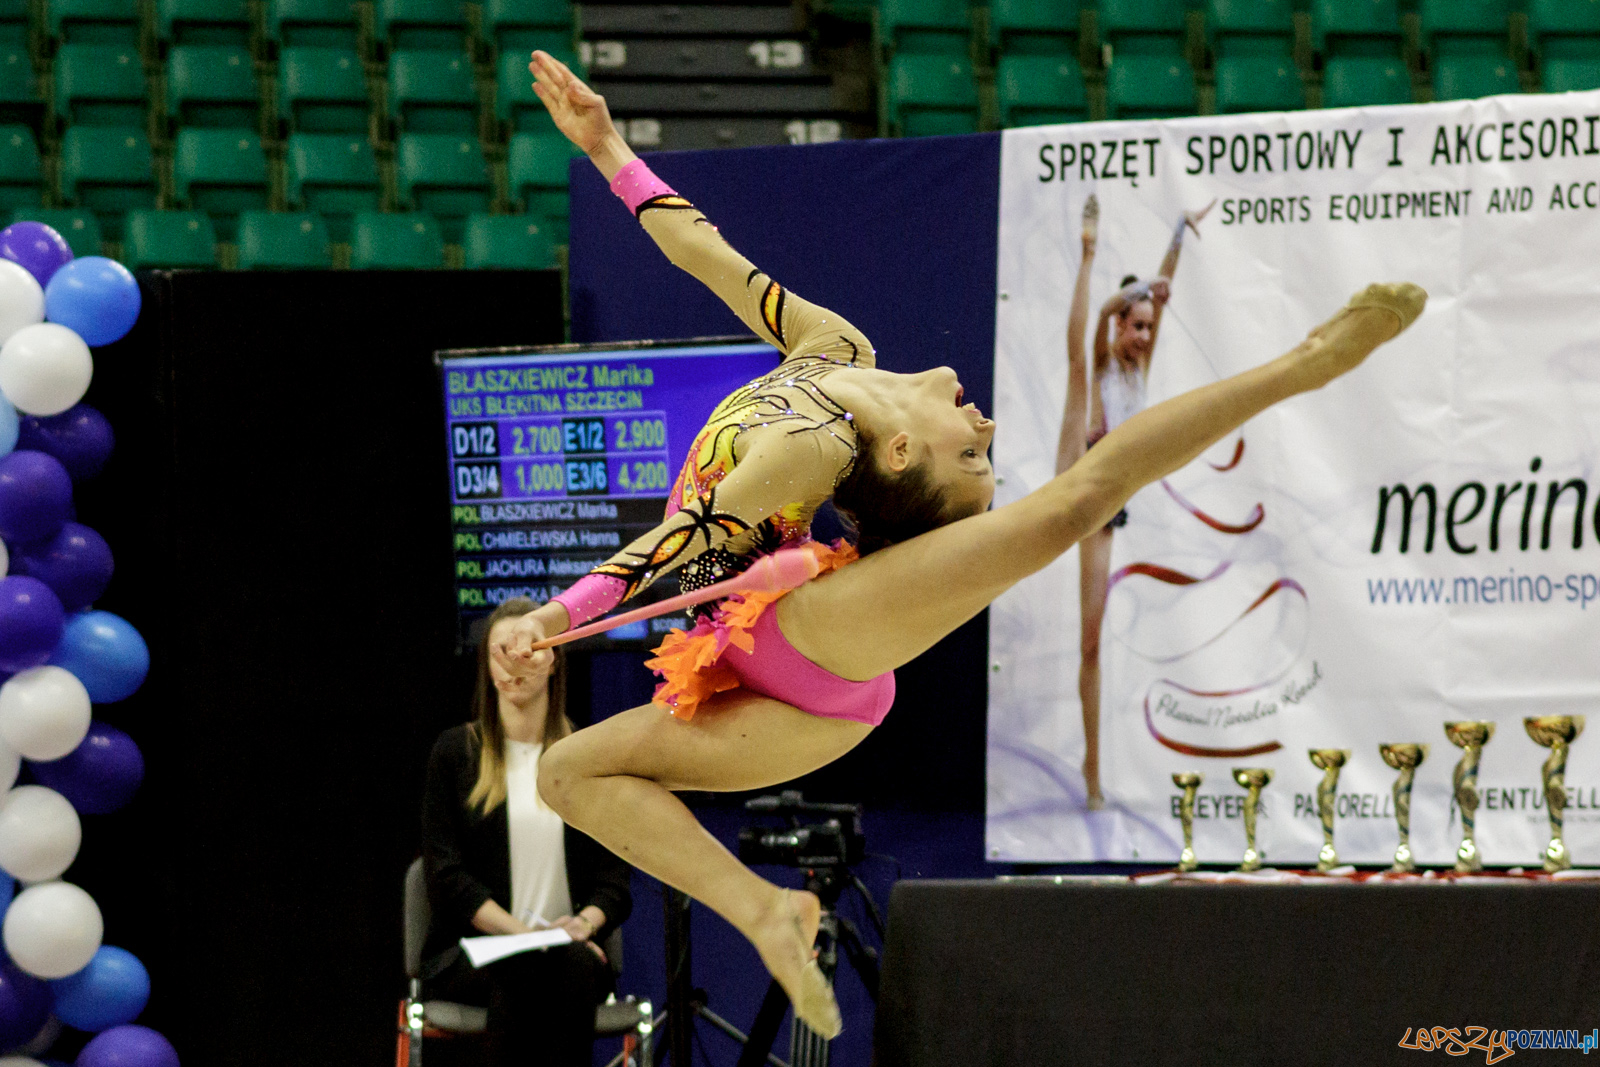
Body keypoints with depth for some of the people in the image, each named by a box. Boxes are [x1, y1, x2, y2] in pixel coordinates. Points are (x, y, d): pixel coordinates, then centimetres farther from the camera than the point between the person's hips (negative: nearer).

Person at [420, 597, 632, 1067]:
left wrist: (586, 921, -14)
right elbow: (446, 873, 0)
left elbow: (614, 878, 9)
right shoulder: (455, 751, 9)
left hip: (568, 949, 1)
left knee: (574, 967, -36)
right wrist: (520, 931, -15)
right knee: (522, 972, -37)